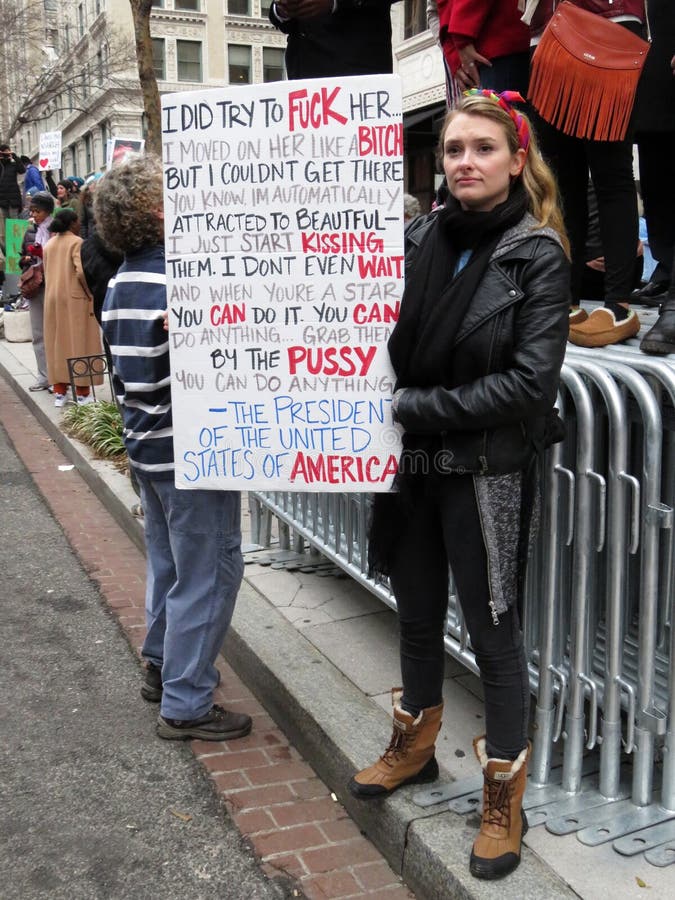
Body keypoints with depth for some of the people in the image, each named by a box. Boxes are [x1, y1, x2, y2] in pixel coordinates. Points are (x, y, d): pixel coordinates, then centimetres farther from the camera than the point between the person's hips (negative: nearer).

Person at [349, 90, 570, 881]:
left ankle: (503, 797, 25)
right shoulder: (419, 239, 3)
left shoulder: (536, 254, -9)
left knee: (491, 631, 6)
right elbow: (388, 342, 9)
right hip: (413, 463, 5)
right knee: (417, 615, 19)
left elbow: (531, 381, -17)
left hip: (488, 472, -4)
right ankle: (415, 745, 42)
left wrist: (416, 407, -18)